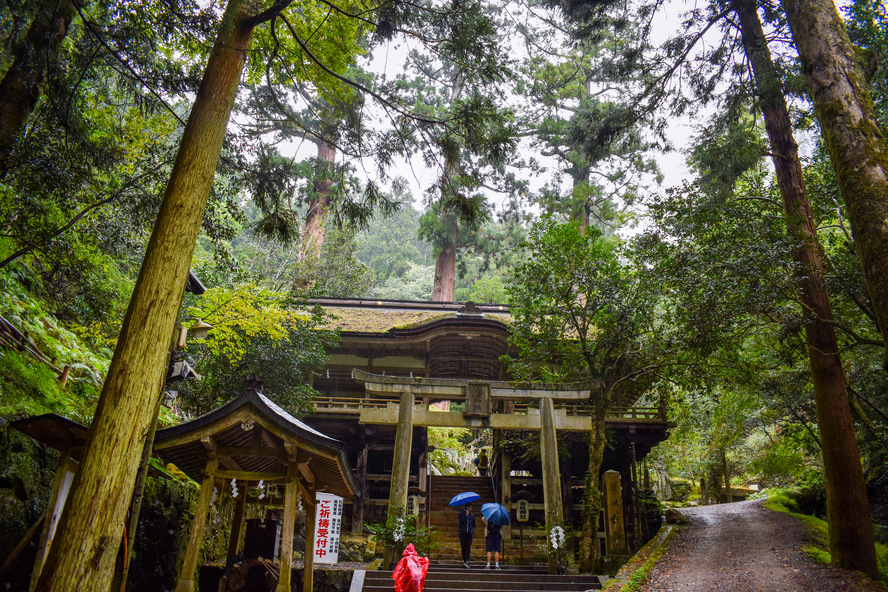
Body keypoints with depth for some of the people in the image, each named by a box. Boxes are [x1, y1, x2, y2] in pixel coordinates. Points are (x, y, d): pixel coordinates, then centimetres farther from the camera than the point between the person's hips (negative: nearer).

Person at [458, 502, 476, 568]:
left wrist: (473, 531, 2)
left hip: (469, 533, 1)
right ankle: (464, 561, 12)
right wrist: (466, 515, -8)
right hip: (463, 533, -1)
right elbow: (461, 521, -8)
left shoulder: (472, 515, 16)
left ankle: (466, 562, -21)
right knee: (463, 547, 1)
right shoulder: (461, 514, 8)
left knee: (468, 547, -13)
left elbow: (473, 524, 19)